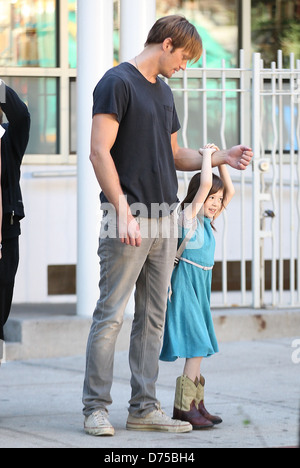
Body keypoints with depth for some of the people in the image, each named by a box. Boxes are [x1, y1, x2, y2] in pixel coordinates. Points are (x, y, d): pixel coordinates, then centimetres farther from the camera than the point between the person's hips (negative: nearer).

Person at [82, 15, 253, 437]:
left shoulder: (164, 92, 19)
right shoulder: (118, 82, -7)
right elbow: (100, 152, -14)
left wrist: (220, 158, 12)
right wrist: (122, 211, -20)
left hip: (163, 218, 8)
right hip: (130, 220, -8)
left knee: (153, 317, 8)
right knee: (111, 314, -6)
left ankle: (144, 408, 12)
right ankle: (96, 407, -2)